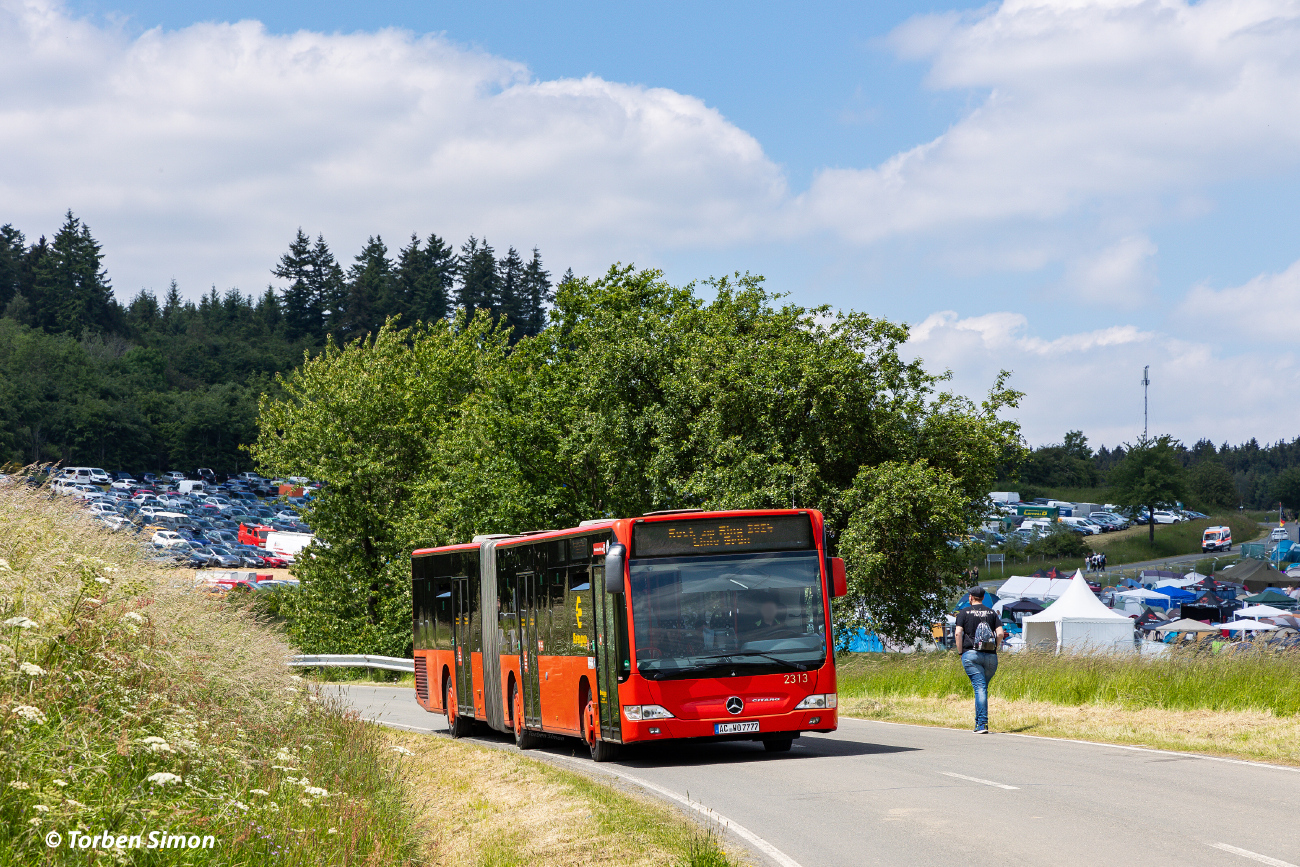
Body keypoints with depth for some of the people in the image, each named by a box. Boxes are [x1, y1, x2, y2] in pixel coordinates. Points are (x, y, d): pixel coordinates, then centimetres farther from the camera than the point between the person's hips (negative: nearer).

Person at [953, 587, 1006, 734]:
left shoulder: (963, 613, 6)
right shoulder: (992, 614, 14)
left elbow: (958, 633, -6)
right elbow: (1000, 633, 2)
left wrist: (961, 651, 2)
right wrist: (994, 648, 13)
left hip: (971, 654, -3)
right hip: (991, 656, 3)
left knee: (979, 687, -10)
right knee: (983, 688, 15)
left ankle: (982, 724, -18)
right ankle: (979, 721, 17)